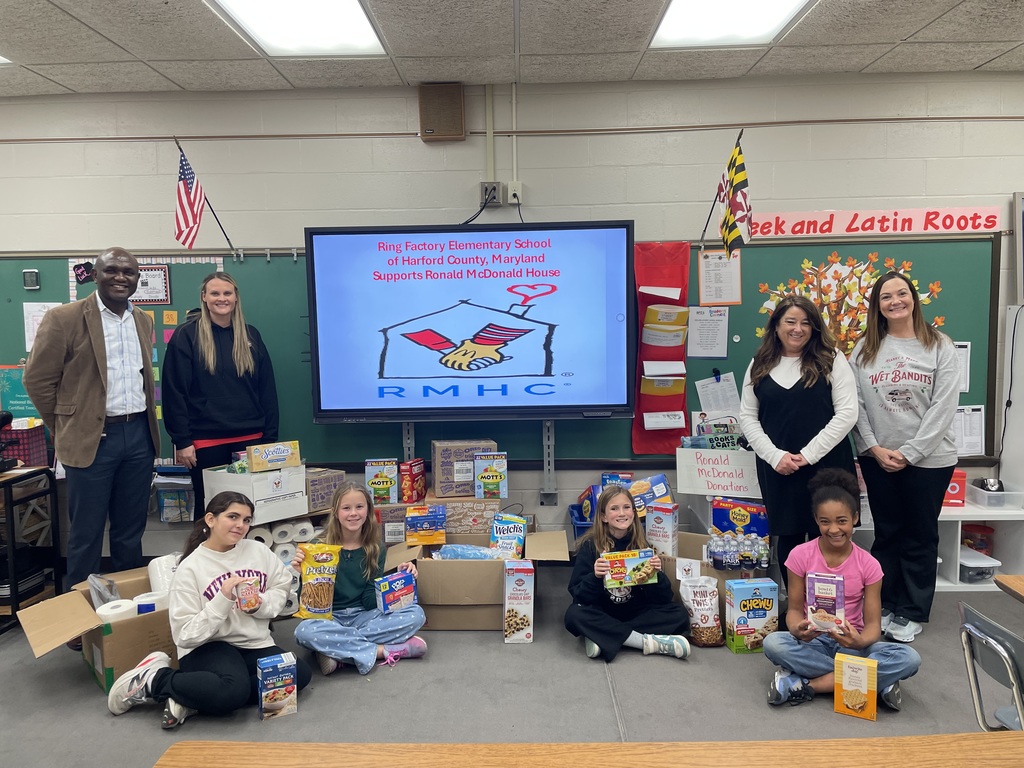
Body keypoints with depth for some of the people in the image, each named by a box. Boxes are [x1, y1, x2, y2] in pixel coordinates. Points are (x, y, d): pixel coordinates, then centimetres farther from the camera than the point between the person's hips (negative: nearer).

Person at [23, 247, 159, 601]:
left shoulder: (143, 320, 10)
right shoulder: (63, 318, -8)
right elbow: (37, 380, -4)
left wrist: (143, 424, 15)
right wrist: (67, 430, 1)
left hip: (140, 435, 5)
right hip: (92, 439, -5)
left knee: (131, 532, 14)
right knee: (86, 535, 6)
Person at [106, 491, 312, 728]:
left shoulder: (258, 551, 4)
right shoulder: (190, 568, -7)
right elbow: (185, 635, -12)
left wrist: (261, 604, -10)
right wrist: (223, 599, -23)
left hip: (255, 645, 6)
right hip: (207, 647, -5)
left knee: (301, 674, -22)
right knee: (233, 691, -36)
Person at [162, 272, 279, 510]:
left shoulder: (251, 335, 9)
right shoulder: (186, 335, -2)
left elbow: (267, 390, 9)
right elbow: (174, 392, -5)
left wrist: (270, 437, 4)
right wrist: (181, 441, -9)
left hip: (250, 438, 3)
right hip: (206, 441, -3)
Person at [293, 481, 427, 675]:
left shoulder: (376, 548, 0)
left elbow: (370, 601, -3)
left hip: (365, 616, 3)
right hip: (330, 618, -2)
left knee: (416, 613, -22)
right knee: (304, 631, -36)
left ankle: (335, 649, -23)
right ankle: (381, 651, -24)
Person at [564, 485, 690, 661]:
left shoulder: (642, 545, -3)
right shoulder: (590, 546, -9)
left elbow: (664, 598, -3)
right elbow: (577, 594, -12)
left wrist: (656, 574, -22)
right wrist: (595, 577, -30)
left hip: (636, 613, 3)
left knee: (679, 614, -18)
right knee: (573, 615, -32)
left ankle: (602, 638, -23)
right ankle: (648, 641, -27)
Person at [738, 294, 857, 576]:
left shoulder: (831, 360, 0)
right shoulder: (760, 364, 7)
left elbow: (847, 413, -7)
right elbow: (747, 417, 6)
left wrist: (808, 454, -13)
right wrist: (774, 455, -8)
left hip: (825, 466, -2)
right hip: (777, 470, 3)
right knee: (787, 538, 11)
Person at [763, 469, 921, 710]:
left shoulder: (868, 565, -6)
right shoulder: (800, 556, -8)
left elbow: (873, 623, -6)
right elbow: (795, 609, -3)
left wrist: (860, 641, -30)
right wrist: (798, 630, -27)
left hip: (851, 643, 2)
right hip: (814, 641, -1)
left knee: (909, 658, -27)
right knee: (773, 643, -34)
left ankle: (806, 684, -24)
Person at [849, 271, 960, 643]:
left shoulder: (939, 346, -2)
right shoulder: (864, 349, 4)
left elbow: (943, 406, -8)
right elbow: (855, 404, 0)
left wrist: (909, 452, -14)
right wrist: (874, 448, -10)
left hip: (928, 458, -2)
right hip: (877, 458, 2)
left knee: (920, 536, 8)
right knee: (886, 534, 12)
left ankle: (911, 613, 21)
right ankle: (883, 605, 25)